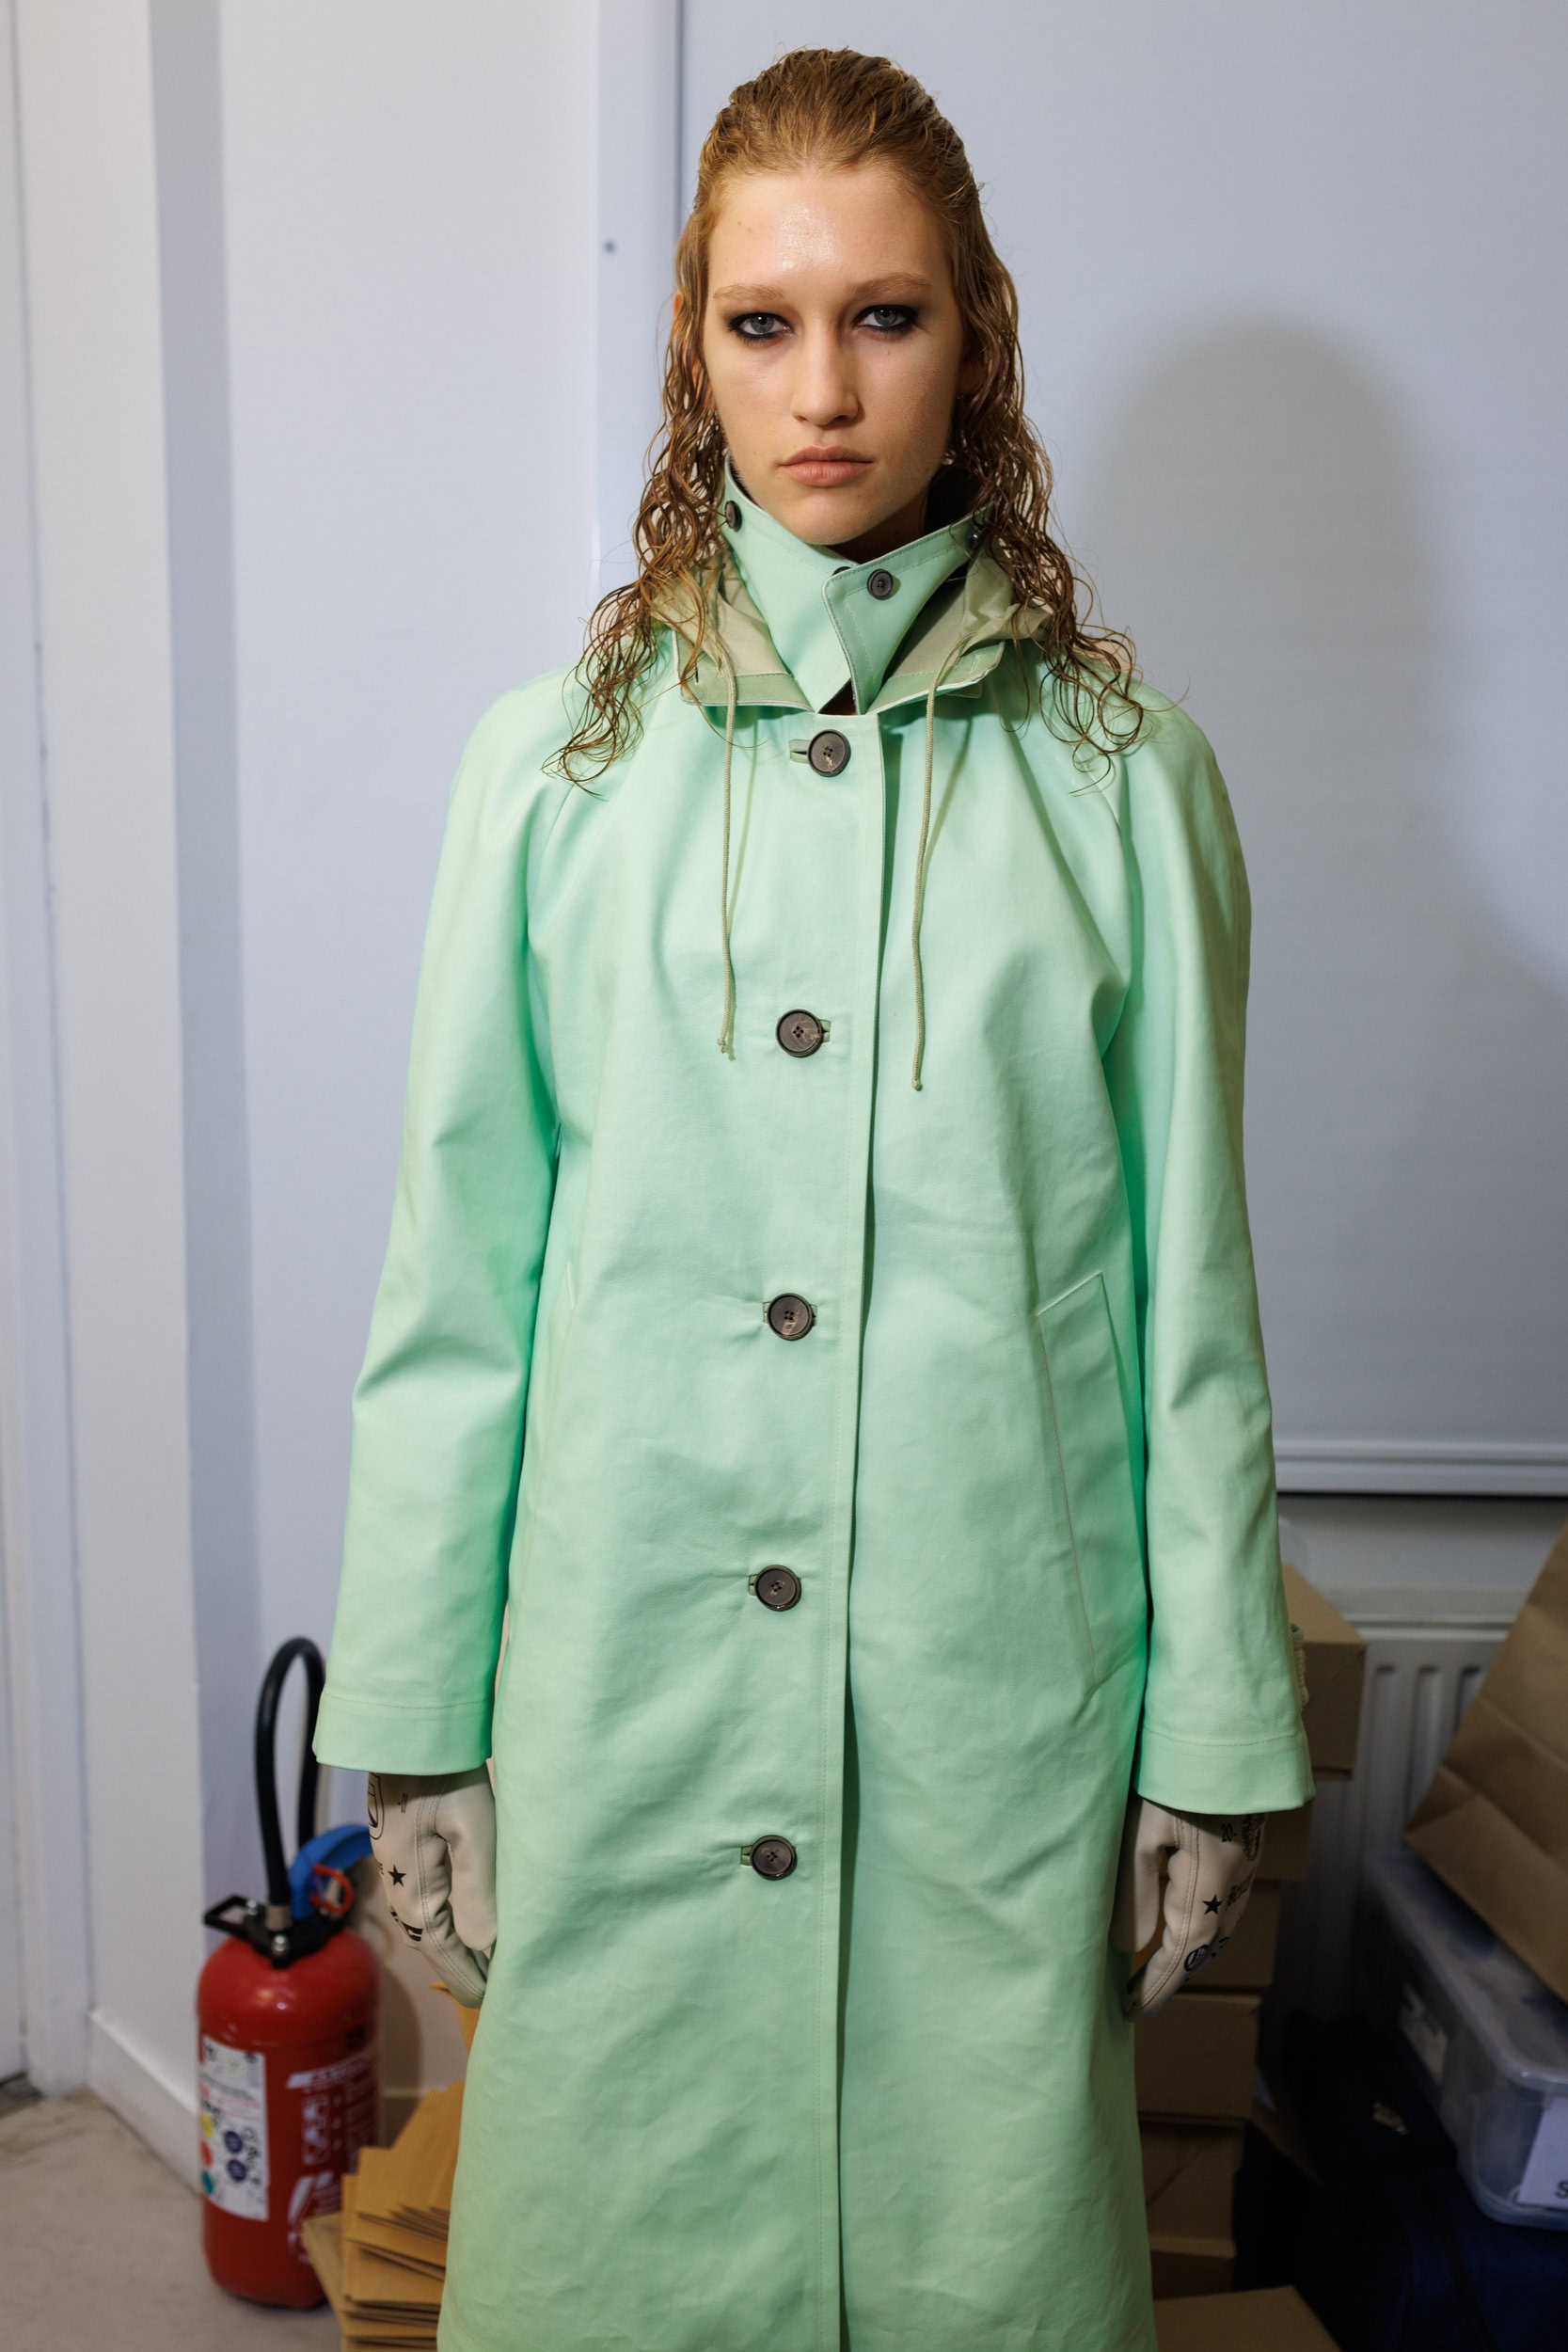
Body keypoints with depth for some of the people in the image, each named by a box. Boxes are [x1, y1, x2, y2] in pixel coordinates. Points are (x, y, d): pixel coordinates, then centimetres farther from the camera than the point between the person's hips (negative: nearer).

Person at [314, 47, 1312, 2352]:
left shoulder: (1121, 770, 0)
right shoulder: (555, 759, 1)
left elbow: (1189, 1292, 1)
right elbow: (456, 1277, 1)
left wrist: (1218, 1732, 2)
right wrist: (410, 1720, 2)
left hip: (1002, 1690, 0)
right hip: (630, 1669, 1)